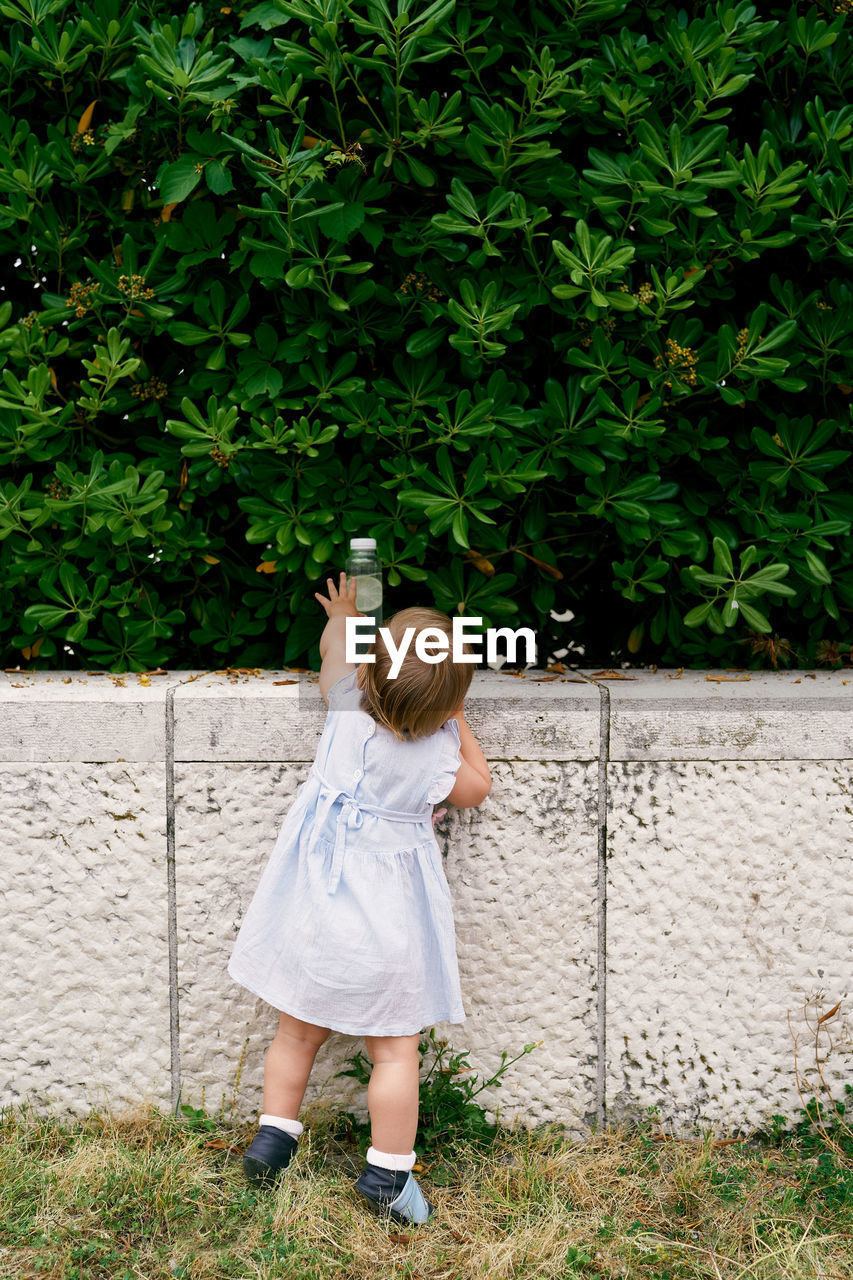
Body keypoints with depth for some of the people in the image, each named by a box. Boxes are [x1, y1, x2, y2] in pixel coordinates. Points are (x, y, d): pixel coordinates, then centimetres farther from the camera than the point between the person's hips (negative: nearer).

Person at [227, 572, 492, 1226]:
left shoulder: (349, 706, -11)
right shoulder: (438, 754, -18)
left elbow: (334, 651, 12)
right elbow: (478, 789, 4)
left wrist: (341, 614, 31)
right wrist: (459, 724, 7)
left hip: (313, 904, 4)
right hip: (384, 921, -3)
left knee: (299, 1030, 21)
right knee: (395, 1047, 10)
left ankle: (273, 1135, 29)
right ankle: (388, 1173, 16)